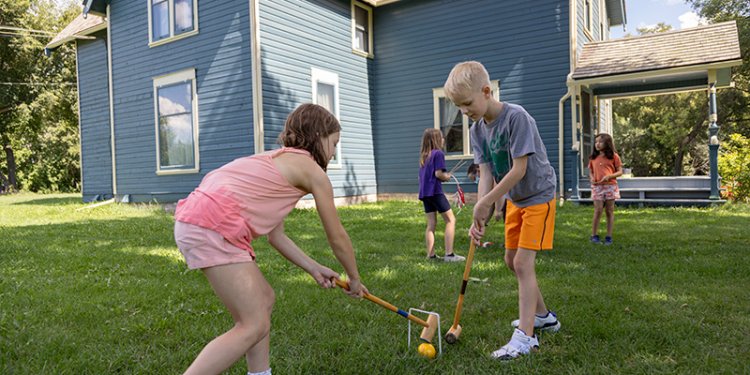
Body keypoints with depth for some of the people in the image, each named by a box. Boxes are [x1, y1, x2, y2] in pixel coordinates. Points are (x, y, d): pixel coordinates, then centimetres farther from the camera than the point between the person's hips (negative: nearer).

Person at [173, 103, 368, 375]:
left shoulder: (279, 160, 26)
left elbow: (275, 234, 25)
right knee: (254, 326, -5)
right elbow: (337, 238, 8)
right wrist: (354, 279, 24)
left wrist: (314, 269, 26)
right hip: (214, 224, -10)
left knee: (264, 299, 19)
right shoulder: (312, 170, 1)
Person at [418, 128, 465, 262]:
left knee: (431, 224, 9)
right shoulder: (438, 153, -7)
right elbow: (438, 173, -16)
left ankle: (431, 255, 8)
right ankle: (449, 254, -5)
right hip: (435, 191, -8)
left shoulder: (423, 155, 15)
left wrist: (443, 176, 12)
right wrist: (447, 177, 3)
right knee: (450, 220, -1)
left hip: (424, 193, 8)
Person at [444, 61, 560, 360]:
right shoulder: (477, 130, -4)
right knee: (512, 260, 14)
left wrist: (484, 204, -25)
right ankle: (543, 316, 32)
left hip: (538, 195, -8)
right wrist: (480, 218, -19)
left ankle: (525, 336, -6)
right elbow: (486, 175, -8)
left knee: (523, 262, -13)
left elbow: (519, 170, -28)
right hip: (514, 199, 8)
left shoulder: (516, 117, -26)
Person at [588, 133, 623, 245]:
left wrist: (609, 176, -16)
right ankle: (594, 235, 5)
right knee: (598, 211, -6)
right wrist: (591, 178, -6)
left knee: (610, 211, 4)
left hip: (610, 186, -1)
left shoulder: (613, 156, 1)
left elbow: (620, 172, 1)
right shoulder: (593, 157, 10)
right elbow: (590, 171, 16)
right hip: (597, 187, 1)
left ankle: (609, 236, 11)